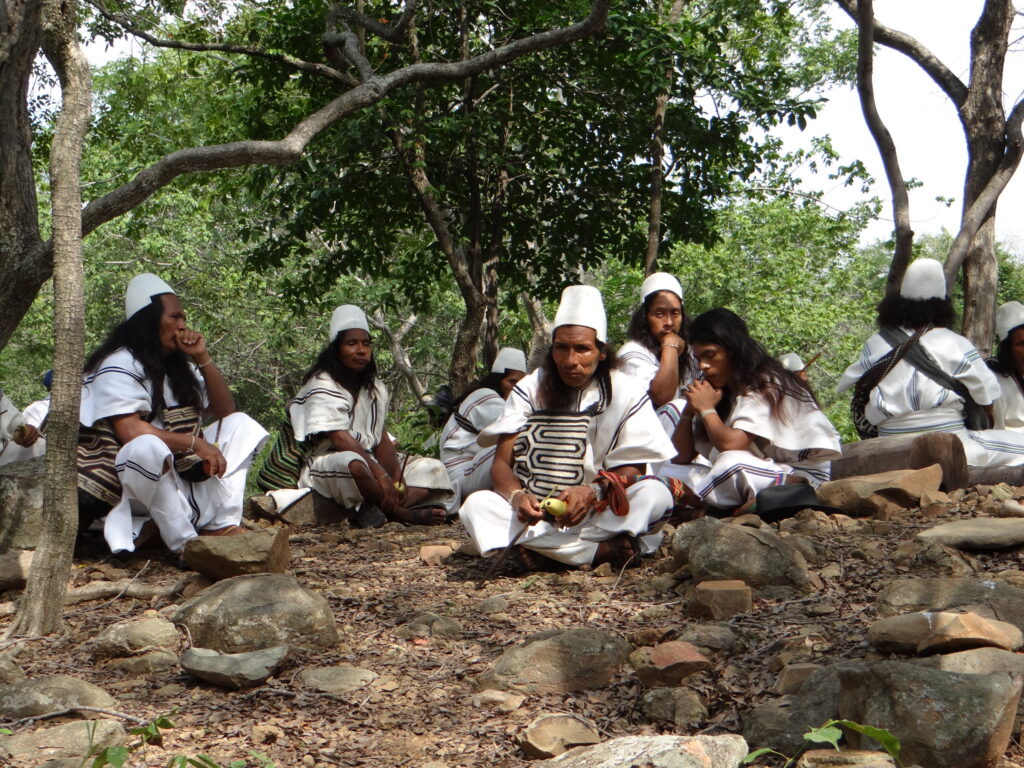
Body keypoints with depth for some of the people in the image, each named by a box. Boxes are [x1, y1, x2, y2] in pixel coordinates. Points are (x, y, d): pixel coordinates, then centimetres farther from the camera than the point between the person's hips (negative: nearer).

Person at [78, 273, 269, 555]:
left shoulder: (179, 366, 15)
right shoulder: (120, 366, -9)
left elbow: (225, 411, 9)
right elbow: (130, 432, -23)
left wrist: (203, 358, -1)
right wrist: (196, 443, -23)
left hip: (175, 477, 8)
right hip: (126, 481, -8)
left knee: (240, 424, -1)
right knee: (147, 447, -40)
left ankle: (222, 525, -17)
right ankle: (185, 543, -28)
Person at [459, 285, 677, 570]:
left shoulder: (627, 393, 0)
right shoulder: (530, 389, 3)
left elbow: (632, 470, -6)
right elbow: (502, 463, -4)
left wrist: (593, 491, -28)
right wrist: (517, 496, -27)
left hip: (600, 514, -1)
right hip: (535, 511, 1)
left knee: (656, 494, -28)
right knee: (477, 505, -28)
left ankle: (544, 548, -30)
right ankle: (607, 550, -27)